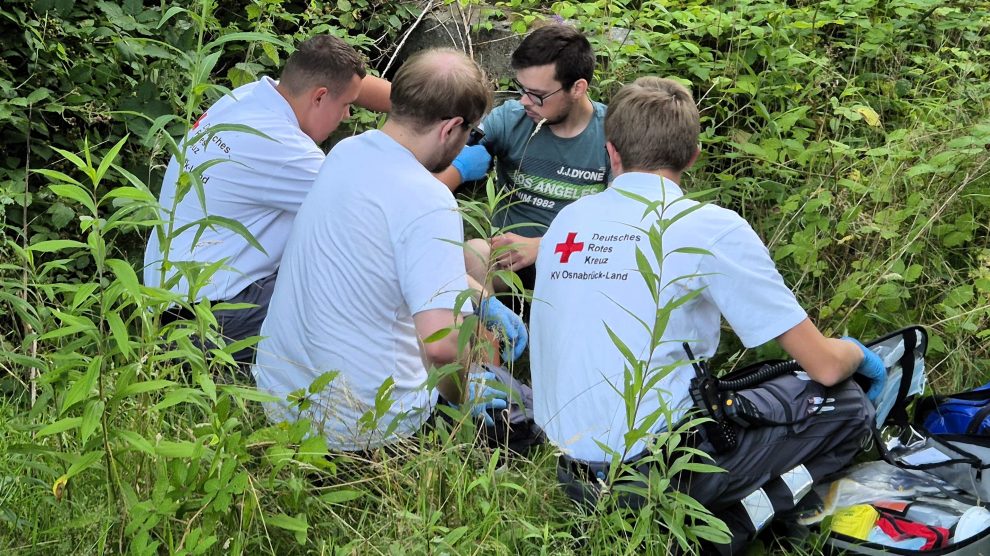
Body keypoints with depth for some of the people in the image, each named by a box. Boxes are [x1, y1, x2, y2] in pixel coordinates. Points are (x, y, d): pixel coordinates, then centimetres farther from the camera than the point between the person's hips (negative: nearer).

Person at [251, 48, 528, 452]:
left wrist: (483, 303, 19)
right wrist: (461, 396, -10)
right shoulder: (429, 203, -24)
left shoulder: (345, 153, 2)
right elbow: (442, 343, -31)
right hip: (359, 425, -8)